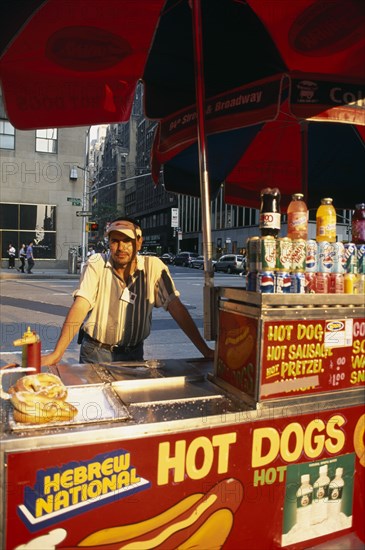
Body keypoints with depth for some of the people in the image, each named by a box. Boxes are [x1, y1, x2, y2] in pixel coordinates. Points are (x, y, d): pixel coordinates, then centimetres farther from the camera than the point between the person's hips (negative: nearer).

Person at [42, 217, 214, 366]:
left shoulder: (153, 267, -9)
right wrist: (57, 353, -29)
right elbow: (81, 305, -19)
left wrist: (205, 350, -16)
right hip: (96, 351, -1)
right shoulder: (96, 264, -11)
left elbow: (175, 307, -11)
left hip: (133, 352, 1)